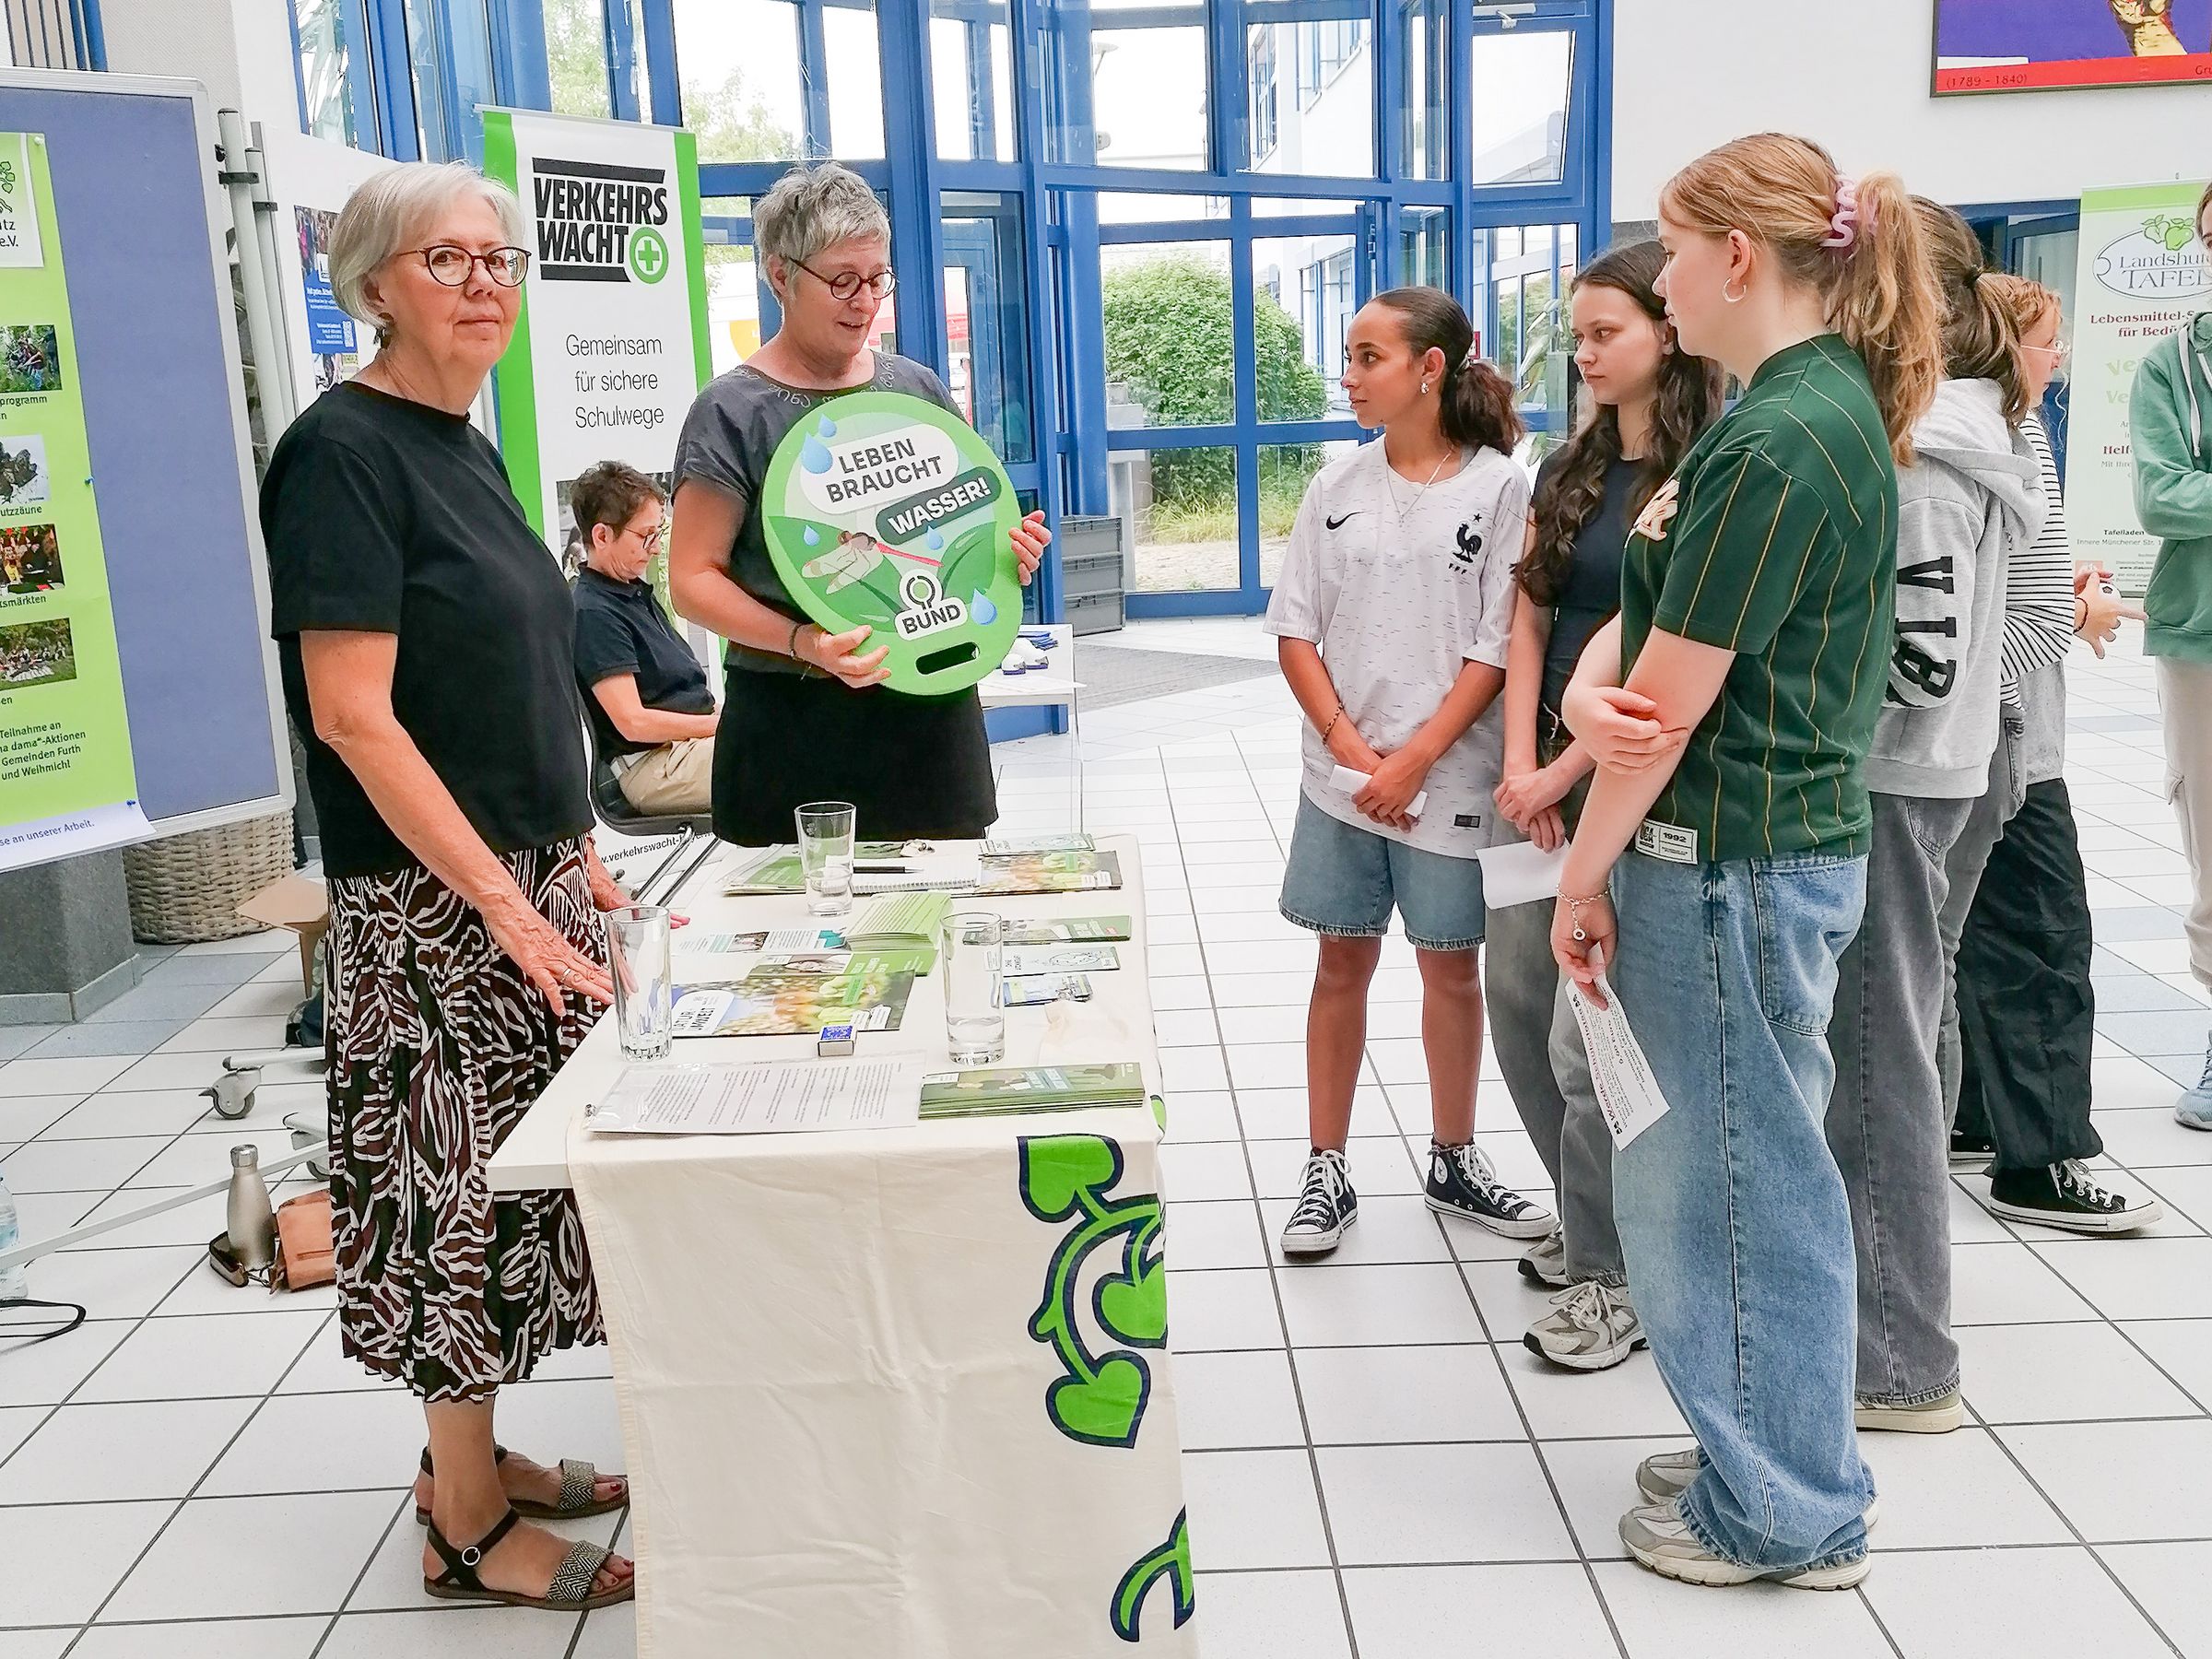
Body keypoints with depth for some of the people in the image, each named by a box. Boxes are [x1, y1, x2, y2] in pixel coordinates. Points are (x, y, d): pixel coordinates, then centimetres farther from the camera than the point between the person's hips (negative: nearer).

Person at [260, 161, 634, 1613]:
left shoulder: (465, 448, 12)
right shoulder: (344, 450, -13)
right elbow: (352, 714, -19)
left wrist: (579, 856, 15)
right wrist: (504, 899, -20)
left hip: (528, 877, 8)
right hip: (432, 902, -8)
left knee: (509, 1173, 15)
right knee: (456, 1183, 0)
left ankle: (473, 1453, 30)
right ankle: (467, 1531, 15)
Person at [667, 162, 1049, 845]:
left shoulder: (919, 390, 9)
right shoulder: (733, 412, -5)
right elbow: (694, 578, -8)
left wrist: (1007, 547, -3)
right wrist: (800, 643, -23)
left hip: (933, 706, 4)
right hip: (796, 726, -4)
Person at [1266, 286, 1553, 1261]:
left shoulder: (1499, 488, -6)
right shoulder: (1337, 488, 4)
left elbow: (1496, 649, -8)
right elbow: (1295, 630, 3)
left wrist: (1414, 759, -14)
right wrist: (1349, 744, -9)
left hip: (1449, 778, -2)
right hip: (1342, 773, 2)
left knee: (1451, 967, 10)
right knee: (1342, 962, 8)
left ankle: (1453, 1162, 28)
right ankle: (1326, 1172, 18)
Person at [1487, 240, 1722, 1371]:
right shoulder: (1569, 469, 11)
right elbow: (1527, 617, 7)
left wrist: (1565, 774, -11)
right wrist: (1520, 765, -5)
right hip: (1544, 769, 7)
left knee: (1593, 1038, -5)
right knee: (1517, 1002, 11)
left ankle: (1618, 1280, 12)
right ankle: (1592, 1223, 30)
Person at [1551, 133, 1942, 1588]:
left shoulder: (1777, 443, -20)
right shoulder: (1830, 408, 12)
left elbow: (1674, 703, -19)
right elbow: (1663, 615, 10)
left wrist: (1585, 873, -8)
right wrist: (1592, 683, -10)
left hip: (1736, 865, -10)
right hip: (1779, 848, 10)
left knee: (1746, 1184, 4)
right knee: (1752, 1173, 19)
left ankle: (1785, 1514, 20)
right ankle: (1774, 1455, 35)